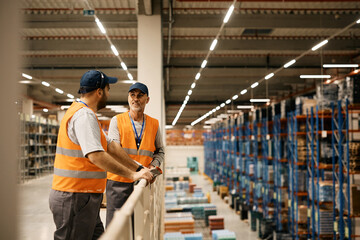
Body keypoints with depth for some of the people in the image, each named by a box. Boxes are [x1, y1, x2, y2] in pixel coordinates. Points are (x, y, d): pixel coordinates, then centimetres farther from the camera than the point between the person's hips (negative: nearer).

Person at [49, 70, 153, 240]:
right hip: (75, 198, -10)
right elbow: (96, 155, -28)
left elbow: (111, 146, 17)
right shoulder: (85, 115, -16)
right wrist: (132, 175, -23)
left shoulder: (83, 113, 18)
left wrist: (138, 169, 14)